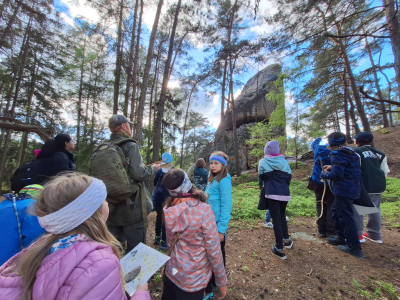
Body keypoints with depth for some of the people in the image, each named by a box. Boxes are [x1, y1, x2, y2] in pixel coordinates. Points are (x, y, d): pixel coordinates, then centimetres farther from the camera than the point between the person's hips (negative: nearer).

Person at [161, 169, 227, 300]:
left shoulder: (168, 210, -14)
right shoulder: (203, 210, -29)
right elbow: (214, 251, -18)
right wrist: (221, 281, -5)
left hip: (171, 273, 4)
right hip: (193, 280, -4)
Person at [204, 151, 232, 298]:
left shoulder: (224, 181, -19)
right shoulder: (212, 180, 6)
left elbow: (226, 206, -21)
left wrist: (221, 229, -20)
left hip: (217, 225, -8)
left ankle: (210, 290, 29)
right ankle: (212, 284, 42)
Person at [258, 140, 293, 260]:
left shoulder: (263, 162, -4)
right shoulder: (284, 161, 4)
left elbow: (261, 177, 4)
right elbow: (289, 177, 7)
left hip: (272, 193, -3)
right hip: (285, 193, 4)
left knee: (276, 219, 3)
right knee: (282, 215, 24)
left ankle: (279, 249, 10)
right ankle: (286, 240, 36)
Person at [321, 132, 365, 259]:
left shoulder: (337, 154, -18)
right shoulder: (351, 152, 12)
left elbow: (336, 174, -23)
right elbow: (347, 168, 19)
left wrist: (324, 174, -6)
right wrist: (332, 167, 14)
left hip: (343, 190, -10)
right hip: (352, 188, 10)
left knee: (346, 216, 0)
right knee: (336, 210, 22)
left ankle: (354, 248, 11)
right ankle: (341, 237, 34)